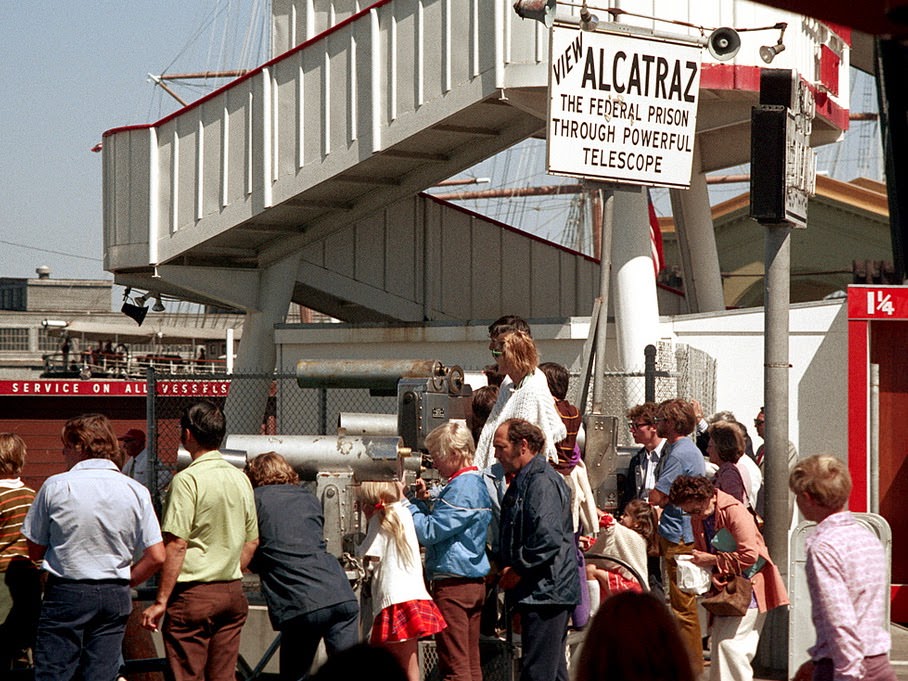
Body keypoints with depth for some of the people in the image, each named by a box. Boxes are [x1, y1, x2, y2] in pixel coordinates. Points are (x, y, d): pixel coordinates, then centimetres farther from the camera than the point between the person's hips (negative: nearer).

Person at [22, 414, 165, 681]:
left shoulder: (55, 486, -6)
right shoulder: (136, 491, 1)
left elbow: (35, 551, 0)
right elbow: (157, 557, -2)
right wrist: (123, 582, 11)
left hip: (65, 592, -3)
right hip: (115, 597, 3)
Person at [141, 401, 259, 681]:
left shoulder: (188, 479, -13)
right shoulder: (241, 479, 10)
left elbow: (177, 545, -17)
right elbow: (251, 542, 16)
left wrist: (160, 601, -14)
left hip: (194, 595, -7)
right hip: (232, 593, 7)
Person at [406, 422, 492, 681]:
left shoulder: (461, 488, -17)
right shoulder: (478, 483, 15)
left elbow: (430, 532, -19)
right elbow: (445, 523, 21)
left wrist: (406, 504, -8)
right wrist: (425, 500, 9)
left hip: (452, 584, -10)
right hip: (475, 580, 10)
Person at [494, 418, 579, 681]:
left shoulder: (542, 481, -15)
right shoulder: (523, 480, 18)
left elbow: (548, 538, -25)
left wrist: (517, 570, -15)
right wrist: (503, 566, 12)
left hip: (546, 590, -11)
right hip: (538, 593, 11)